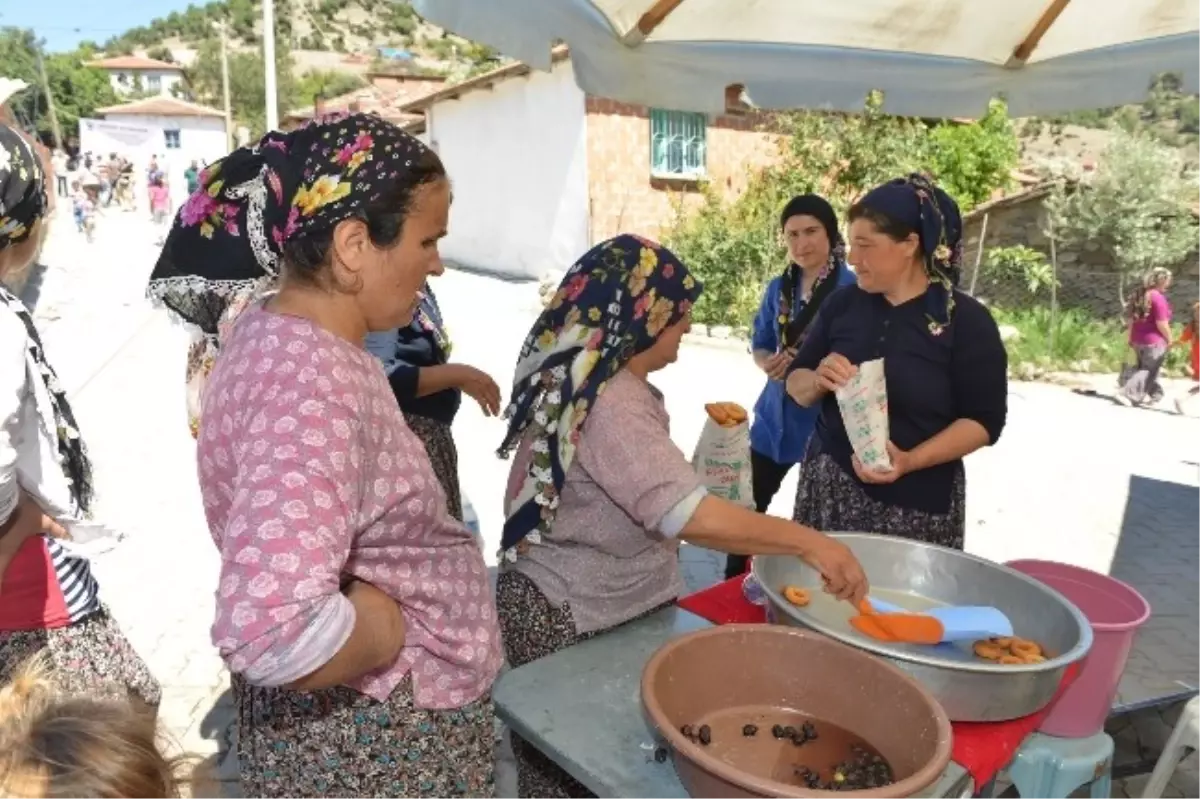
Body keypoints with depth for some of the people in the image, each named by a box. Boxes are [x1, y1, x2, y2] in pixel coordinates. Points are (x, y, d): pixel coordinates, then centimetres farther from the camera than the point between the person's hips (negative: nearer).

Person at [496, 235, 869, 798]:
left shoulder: (584, 377, 6)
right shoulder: (609, 403, -27)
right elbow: (689, 515, -35)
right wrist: (810, 543, -28)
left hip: (581, 602, 9)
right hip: (570, 619, -9)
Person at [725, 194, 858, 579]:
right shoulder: (778, 288, 5)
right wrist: (768, 362, -10)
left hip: (826, 421, -5)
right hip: (775, 415, 5)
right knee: (751, 507, 13)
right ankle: (732, 584, 31)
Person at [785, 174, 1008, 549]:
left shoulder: (967, 320, -7)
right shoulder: (842, 303, 4)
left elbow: (984, 420, -6)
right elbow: (795, 384, 8)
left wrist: (910, 460, -19)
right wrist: (818, 380, -15)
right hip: (829, 485, 3)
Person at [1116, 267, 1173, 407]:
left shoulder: (1139, 295, 9)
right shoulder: (1158, 297, -17)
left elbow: (1131, 319, 14)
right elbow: (1161, 323, -19)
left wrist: (1131, 338, 19)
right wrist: (1169, 339, -6)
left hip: (1138, 339, 8)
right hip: (1153, 340, -8)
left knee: (1141, 367, 20)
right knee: (1149, 371, 1)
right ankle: (1126, 394, -7)